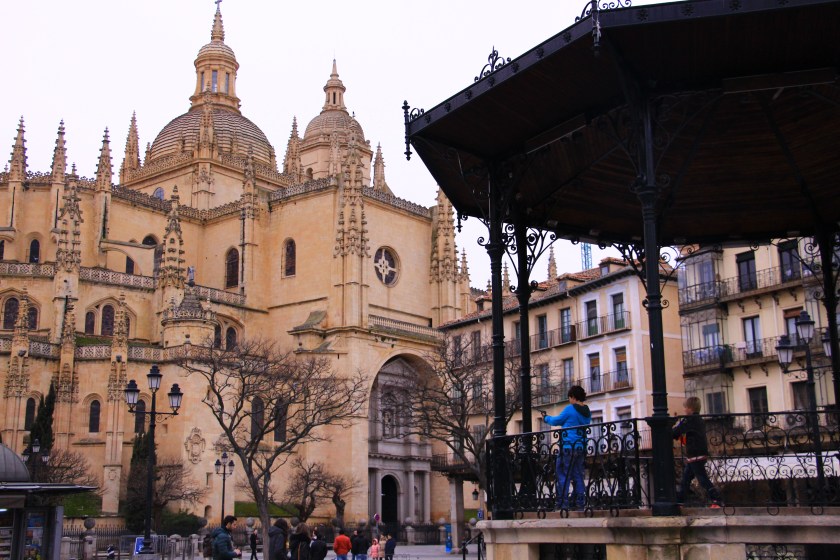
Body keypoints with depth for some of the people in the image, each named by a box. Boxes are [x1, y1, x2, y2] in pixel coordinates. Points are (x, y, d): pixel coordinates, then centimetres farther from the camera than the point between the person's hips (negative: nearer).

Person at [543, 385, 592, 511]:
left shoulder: (570, 409, -11)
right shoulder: (587, 412, 11)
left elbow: (556, 421, -1)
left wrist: (546, 418, 18)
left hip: (568, 447, -7)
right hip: (581, 447, 7)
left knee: (563, 475, -2)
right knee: (578, 475, 12)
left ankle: (563, 503, -5)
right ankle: (580, 503, 10)